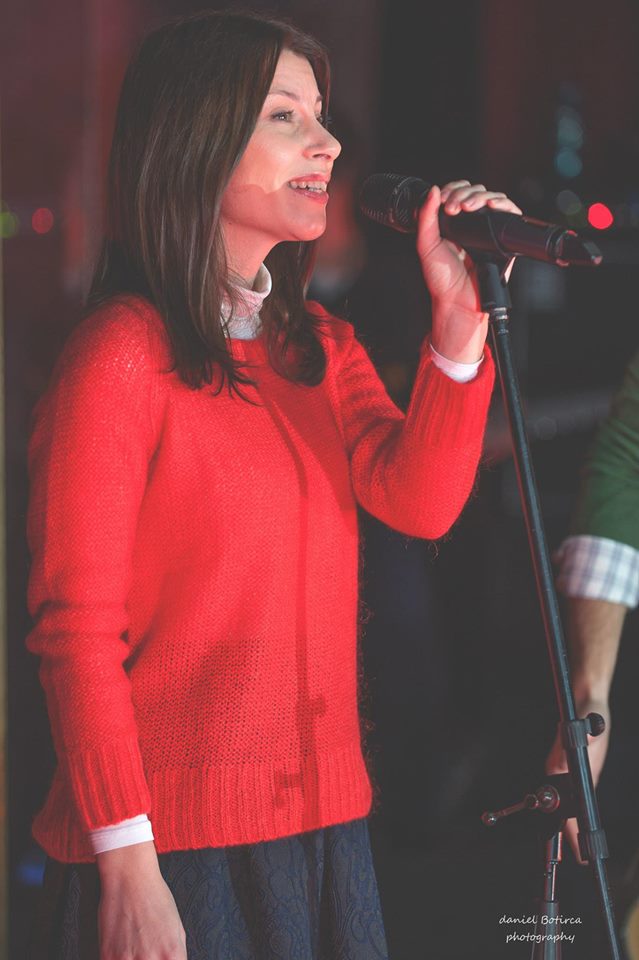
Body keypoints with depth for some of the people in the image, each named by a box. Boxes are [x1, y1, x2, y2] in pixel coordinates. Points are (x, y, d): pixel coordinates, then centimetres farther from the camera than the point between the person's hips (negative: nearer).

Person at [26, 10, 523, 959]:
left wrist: (459, 320, -17)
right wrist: (126, 864, -15)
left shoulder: (322, 346, 13)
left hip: (326, 824, 7)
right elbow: (75, 630, -12)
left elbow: (419, 503, -5)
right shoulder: (122, 356, -11)